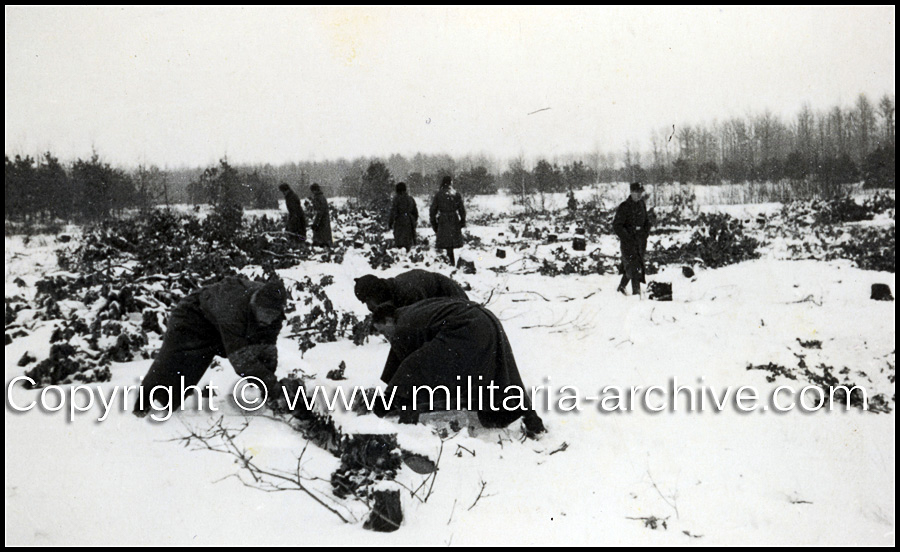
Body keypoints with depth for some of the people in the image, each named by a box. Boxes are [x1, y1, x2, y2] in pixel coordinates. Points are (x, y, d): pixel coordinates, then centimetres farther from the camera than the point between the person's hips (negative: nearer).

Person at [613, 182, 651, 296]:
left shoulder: (642, 204, 10)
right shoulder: (624, 207, -11)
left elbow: (647, 221, 22)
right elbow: (616, 226, -13)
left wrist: (645, 233, 5)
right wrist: (628, 238, -17)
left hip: (640, 240, 6)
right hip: (628, 241, -6)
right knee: (634, 266, -11)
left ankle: (622, 287, 28)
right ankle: (636, 291, -8)